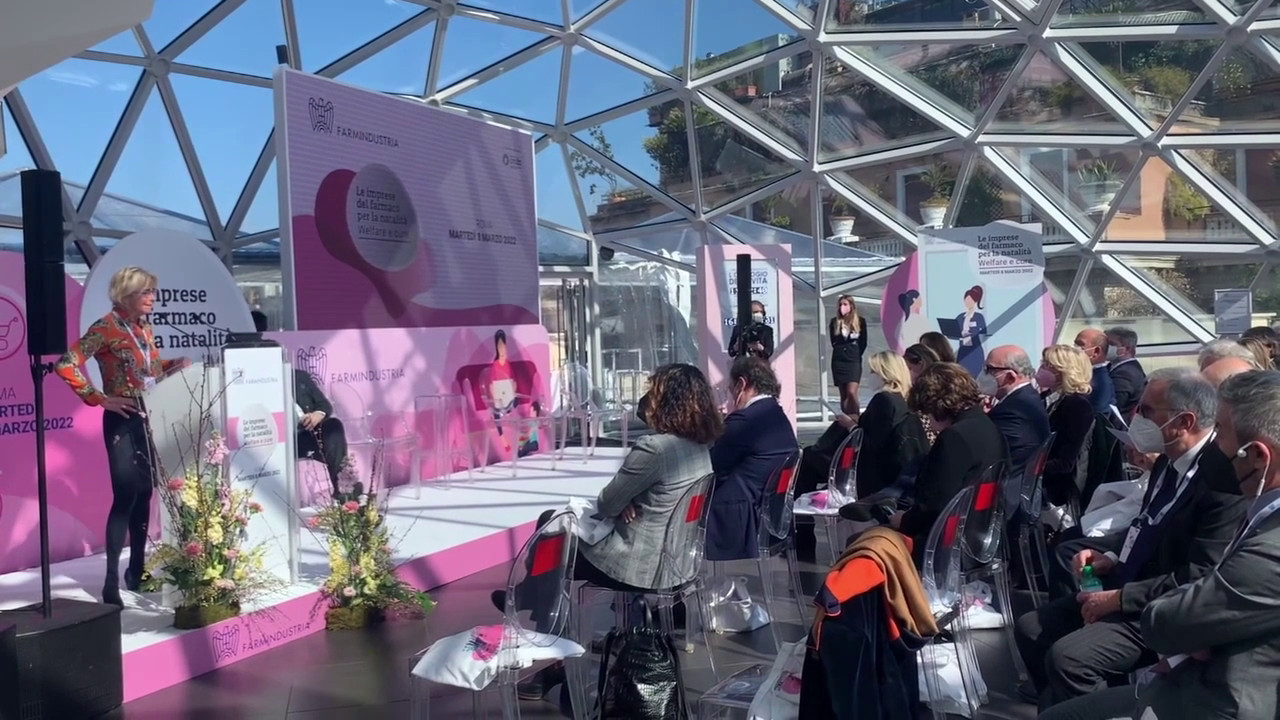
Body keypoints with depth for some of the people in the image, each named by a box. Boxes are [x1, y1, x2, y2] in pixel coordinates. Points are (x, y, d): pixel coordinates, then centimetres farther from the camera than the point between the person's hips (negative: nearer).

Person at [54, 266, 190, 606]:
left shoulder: (145, 328, 11)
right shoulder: (105, 328, -12)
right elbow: (67, 366, -18)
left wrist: (174, 365, 4)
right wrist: (100, 399, -17)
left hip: (151, 418, 7)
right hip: (123, 420, -7)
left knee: (144, 493, 11)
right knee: (125, 495, -11)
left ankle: (137, 570, 22)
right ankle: (112, 581, -6)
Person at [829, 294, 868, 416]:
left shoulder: (860, 321, 3)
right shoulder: (834, 322, 7)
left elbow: (863, 344, 6)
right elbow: (834, 342, 7)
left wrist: (855, 354, 1)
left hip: (854, 361, -2)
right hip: (838, 362, 2)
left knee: (851, 393, -16)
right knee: (843, 395, 5)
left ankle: (855, 419, -14)